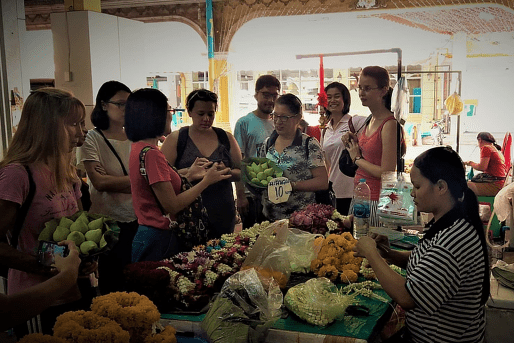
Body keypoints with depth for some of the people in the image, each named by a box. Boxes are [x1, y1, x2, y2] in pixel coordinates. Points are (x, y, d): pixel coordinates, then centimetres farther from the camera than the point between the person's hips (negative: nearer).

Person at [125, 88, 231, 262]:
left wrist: (189, 176, 11)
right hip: (159, 240, -10)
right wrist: (206, 181, -11)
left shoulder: (139, 147, 9)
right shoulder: (151, 153, -21)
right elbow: (171, 206, -19)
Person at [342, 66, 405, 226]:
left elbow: (387, 173, -21)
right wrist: (353, 143, 4)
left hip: (376, 201, -8)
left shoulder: (390, 125, -17)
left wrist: (357, 158, -9)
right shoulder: (371, 120, 9)